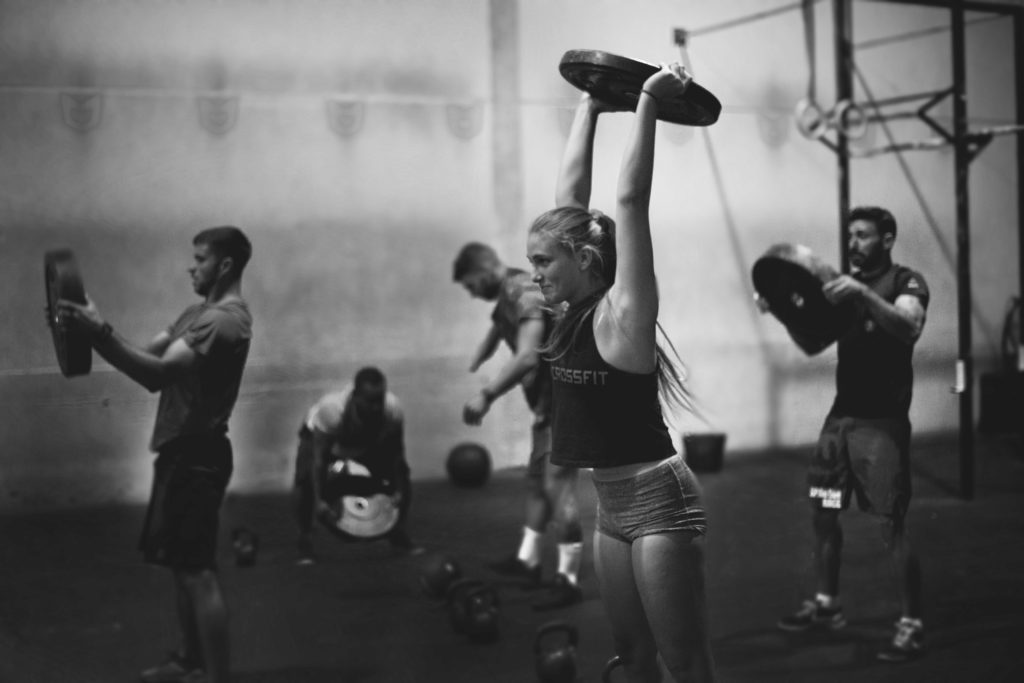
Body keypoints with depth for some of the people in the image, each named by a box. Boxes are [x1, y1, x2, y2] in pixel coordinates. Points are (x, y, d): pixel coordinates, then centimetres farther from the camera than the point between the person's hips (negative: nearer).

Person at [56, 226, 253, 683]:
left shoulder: (225, 320, -19)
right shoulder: (201, 312, 16)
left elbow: (158, 373, -29)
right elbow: (147, 354, 13)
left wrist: (99, 332, -36)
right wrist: (93, 328, -1)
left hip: (197, 456, -11)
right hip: (181, 451, 11)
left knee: (198, 572, -8)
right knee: (182, 566, 19)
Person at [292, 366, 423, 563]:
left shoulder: (393, 409, -35)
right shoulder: (331, 409, -43)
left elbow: (396, 453, -18)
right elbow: (319, 457, -34)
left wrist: (399, 491, -19)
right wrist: (319, 500, -36)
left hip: (371, 440, 3)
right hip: (319, 436, -3)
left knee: (401, 475, -11)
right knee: (305, 478, -28)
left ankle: (398, 534, 11)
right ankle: (305, 540, -8)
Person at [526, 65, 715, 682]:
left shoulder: (622, 309, -14)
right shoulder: (579, 307, 6)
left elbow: (631, 200, -20)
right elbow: (572, 193, 9)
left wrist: (649, 104, -17)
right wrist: (591, 106, 12)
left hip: (659, 499, -9)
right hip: (612, 504, 9)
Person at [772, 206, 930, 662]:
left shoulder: (907, 282, -6)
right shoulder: (847, 280, 14)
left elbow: (909, 328, -27)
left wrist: (862, 294, -38)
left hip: (882, 423, -7)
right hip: (840, 415, 7)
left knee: (891, 526, -8)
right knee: (822, 513, 11)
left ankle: (912, 625, 1)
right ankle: (826, 605, 26)